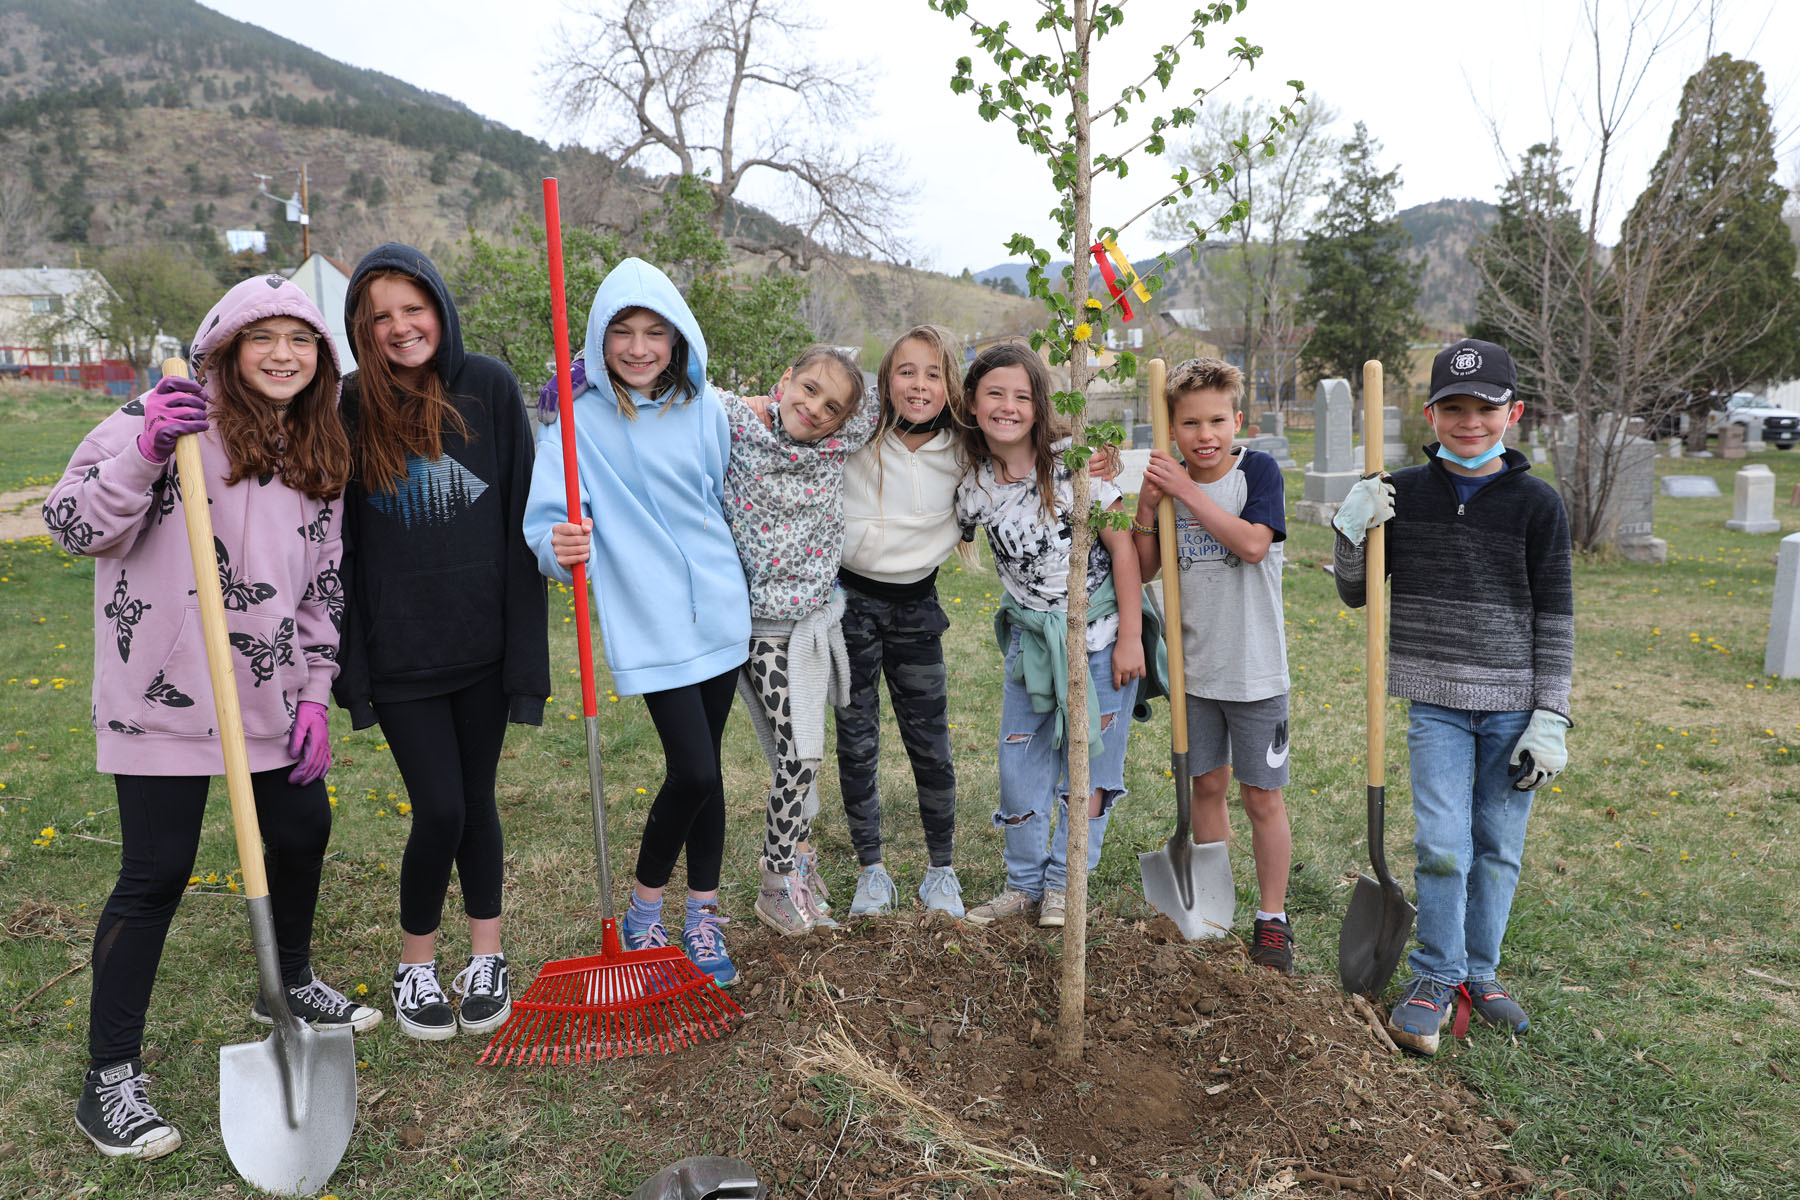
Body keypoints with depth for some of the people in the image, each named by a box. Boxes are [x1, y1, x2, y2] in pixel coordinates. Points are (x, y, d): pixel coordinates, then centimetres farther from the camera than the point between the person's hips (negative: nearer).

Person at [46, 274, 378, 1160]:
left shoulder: (317, 454, 9)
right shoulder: (168, 419, -9)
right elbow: (74, 527, -13)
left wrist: (313, 692, 7)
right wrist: (142, 452, -29)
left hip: (272, 692, 6)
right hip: (162, 696, -6)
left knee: (303, 834, 17)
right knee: (157, 873, -2)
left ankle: (289, 986, 43)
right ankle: (110, 1078, 16)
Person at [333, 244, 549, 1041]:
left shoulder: (488, 386, -2)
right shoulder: (351, 410, -3)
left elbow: (520, 513, -2)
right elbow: (340, 546, 0)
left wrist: (526, 645, -7)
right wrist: (351, 664, -2)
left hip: (481, 640, 1)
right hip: (399, 652, -1)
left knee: (476, 800, 12)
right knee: (439, 810, -1)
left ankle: (486, 959, 31)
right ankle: (415, 965, 24)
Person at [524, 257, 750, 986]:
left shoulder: (705, 409, 4)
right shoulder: (578, 420, -7)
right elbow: (547, 518, -13)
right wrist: (560, 547, -34)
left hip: (719, 611, 4)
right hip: (649, 624, -4)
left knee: (707, 767, 11)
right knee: (693, 772, -10)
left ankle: (703, 918, 27)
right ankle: (645, 909, 16)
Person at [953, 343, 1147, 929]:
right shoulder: (972, 488, -3)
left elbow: (1122, 546, -12)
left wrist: (1130, 638, -13)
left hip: (1100, 635, -3)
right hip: (1031, 640, 4)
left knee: (1086, 766, 5)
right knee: (1019, 767, 8)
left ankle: (1065, 883, 24)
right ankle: (1025, 883, 27)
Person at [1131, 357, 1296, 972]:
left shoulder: (1257, 470, -9)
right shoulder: (1169, 479, 2)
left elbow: (1253, 543, -25)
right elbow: (1145, 569, 2)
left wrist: (1185, 490, -24)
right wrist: (1148, 504, -12)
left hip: (1255, 669, -4)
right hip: (1194, 665, 4)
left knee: (1261, 796, 5)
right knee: (1206, 784, 14)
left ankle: (1272, 920, 21)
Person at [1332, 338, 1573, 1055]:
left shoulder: (1536, 503, -3)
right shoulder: (1401, 494, 0)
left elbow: (1555, 616, 0)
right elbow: (1354, 593, 7)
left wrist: (1550, 718, -5)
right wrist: (1350, 530, -12)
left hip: (1513, 706, 0)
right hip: (1437, 702, 0)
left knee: (1498, 848, 10)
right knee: (1442, 846, -4)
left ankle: (1479, 972, 30)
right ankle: (1436, 977, 16)